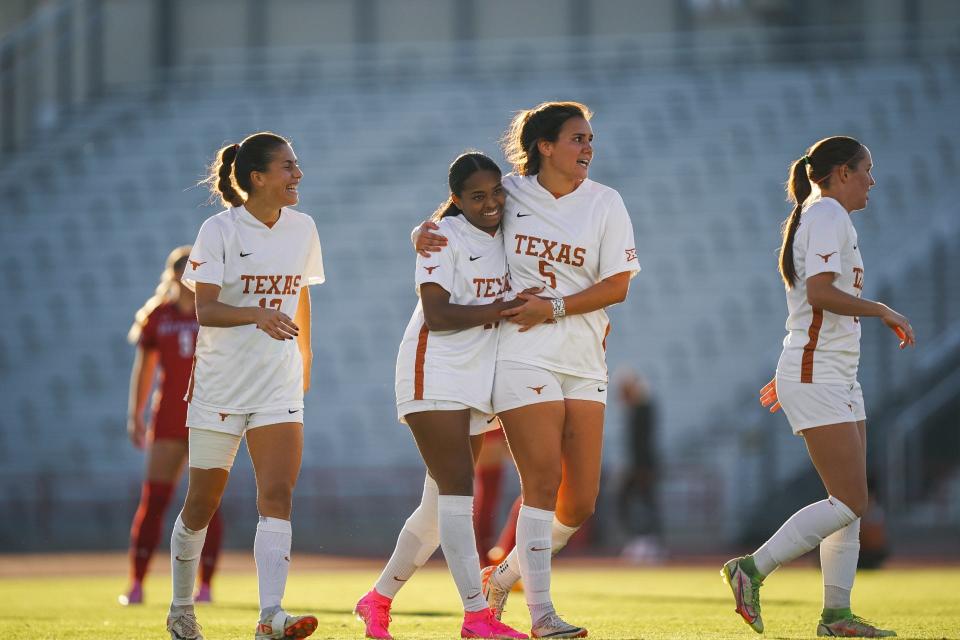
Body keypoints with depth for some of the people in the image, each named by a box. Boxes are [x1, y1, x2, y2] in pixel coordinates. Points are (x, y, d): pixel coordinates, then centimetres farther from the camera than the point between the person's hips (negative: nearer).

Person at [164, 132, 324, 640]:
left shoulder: (302, 228, 5)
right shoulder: (219, 230, -9)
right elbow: (205, 309, -17)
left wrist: (304, 359, 26)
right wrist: (257, 316, -35)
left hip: (279, 385, 3)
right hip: (220, 383, -3)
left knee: (277, 495, -14)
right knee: (202, 502, 6)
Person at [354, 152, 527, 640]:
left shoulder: (505, 238, 14)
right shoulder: (446, 237, -7)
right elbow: (436, 314, -16)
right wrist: (503, 308, -23)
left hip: (478, 381, 8)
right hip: (435, 375, -8)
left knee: (441, 506, 9)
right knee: (457, 490, -15)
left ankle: (378, 599, 22)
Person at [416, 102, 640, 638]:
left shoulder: (605, 203, 5)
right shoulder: (509, 193, 4)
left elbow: (618, 286, 0)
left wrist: (552, 307, -10)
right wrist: (425, 233, -1)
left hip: (585, 361, 3)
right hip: (523, 356, -3)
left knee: (581, 501, 1)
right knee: (543, 480, -14)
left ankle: (506, 575, 25)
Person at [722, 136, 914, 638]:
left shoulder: (822, 216, 21)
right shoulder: (828, 215, -10)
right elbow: (820, 291, -24)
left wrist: (791, 375, 25)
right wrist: (882, 311, -14)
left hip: (838, 379, 10)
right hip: (818, 379, -10)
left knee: (851, 503, 6)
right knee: (850, 501, -13)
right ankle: (753, 569, -11)